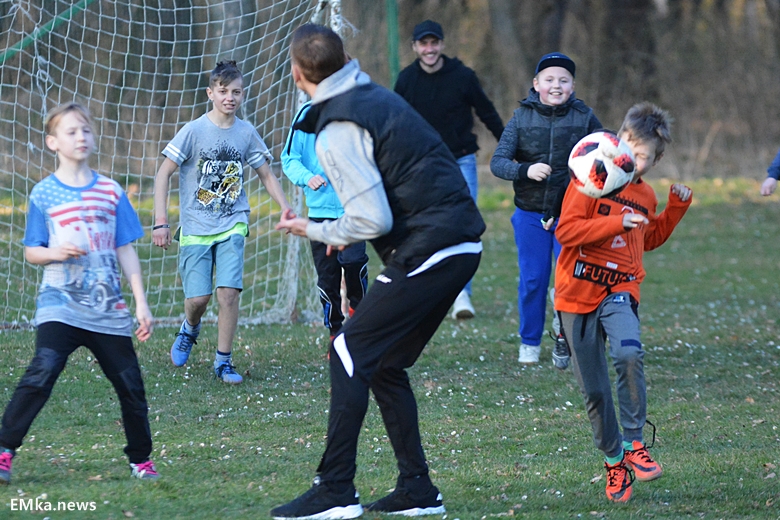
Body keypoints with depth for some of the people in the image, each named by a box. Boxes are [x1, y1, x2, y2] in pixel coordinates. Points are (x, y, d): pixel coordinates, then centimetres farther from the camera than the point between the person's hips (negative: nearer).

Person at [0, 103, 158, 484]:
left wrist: (141, 303, 4)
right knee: (42, 373, -22)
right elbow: (31, 251, 6)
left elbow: (126, 251, 9)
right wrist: (56, 253, -16)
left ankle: (141, 460, 24)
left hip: (109, 309, 3)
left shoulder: (110, 192, 8)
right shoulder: (43, 194, 2)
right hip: (60, 304, -3)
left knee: (130, 385, 6)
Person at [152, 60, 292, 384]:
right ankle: (190, 330, 30)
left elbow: (266, 175, 16)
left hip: (233, 227, 2)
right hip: (195, 228, -2)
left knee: (229, 293, -13)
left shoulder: (246, 133, 4)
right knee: (198, 298, -6)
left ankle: (223, 361, 1)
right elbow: (163, 174, -3)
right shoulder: (194, 131, -6)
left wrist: (285, 208, 2)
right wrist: (160, 221, -10)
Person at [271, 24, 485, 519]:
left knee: (351, 355, -4)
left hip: (426, 253, -9)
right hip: (463, 245, 9)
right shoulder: (379, 96, 15)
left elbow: (374, 220, -17)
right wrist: (343, 231, 23)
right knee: (385, 364, 16)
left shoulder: (338, 133, -13)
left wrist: (314, 230, -2)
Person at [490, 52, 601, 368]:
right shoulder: (521, 118, -4)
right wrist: (526, 170, -28)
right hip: (531, 214, 1)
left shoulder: (584, 118, -3)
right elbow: (497, 162, -10)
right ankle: (530, 342, 24)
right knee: (532, 281, 6)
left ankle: (563, 332, 18)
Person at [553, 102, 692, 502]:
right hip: (578, 293, -2)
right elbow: (566, 229, -14)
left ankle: (633, 443, -17)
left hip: (620, 291, 2)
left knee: (629, 354, -29)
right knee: (593, 390, 2)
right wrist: (617, 223, -20)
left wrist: (676, 209, 17)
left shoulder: (645, 196, 13)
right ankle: (614, 460, 20)